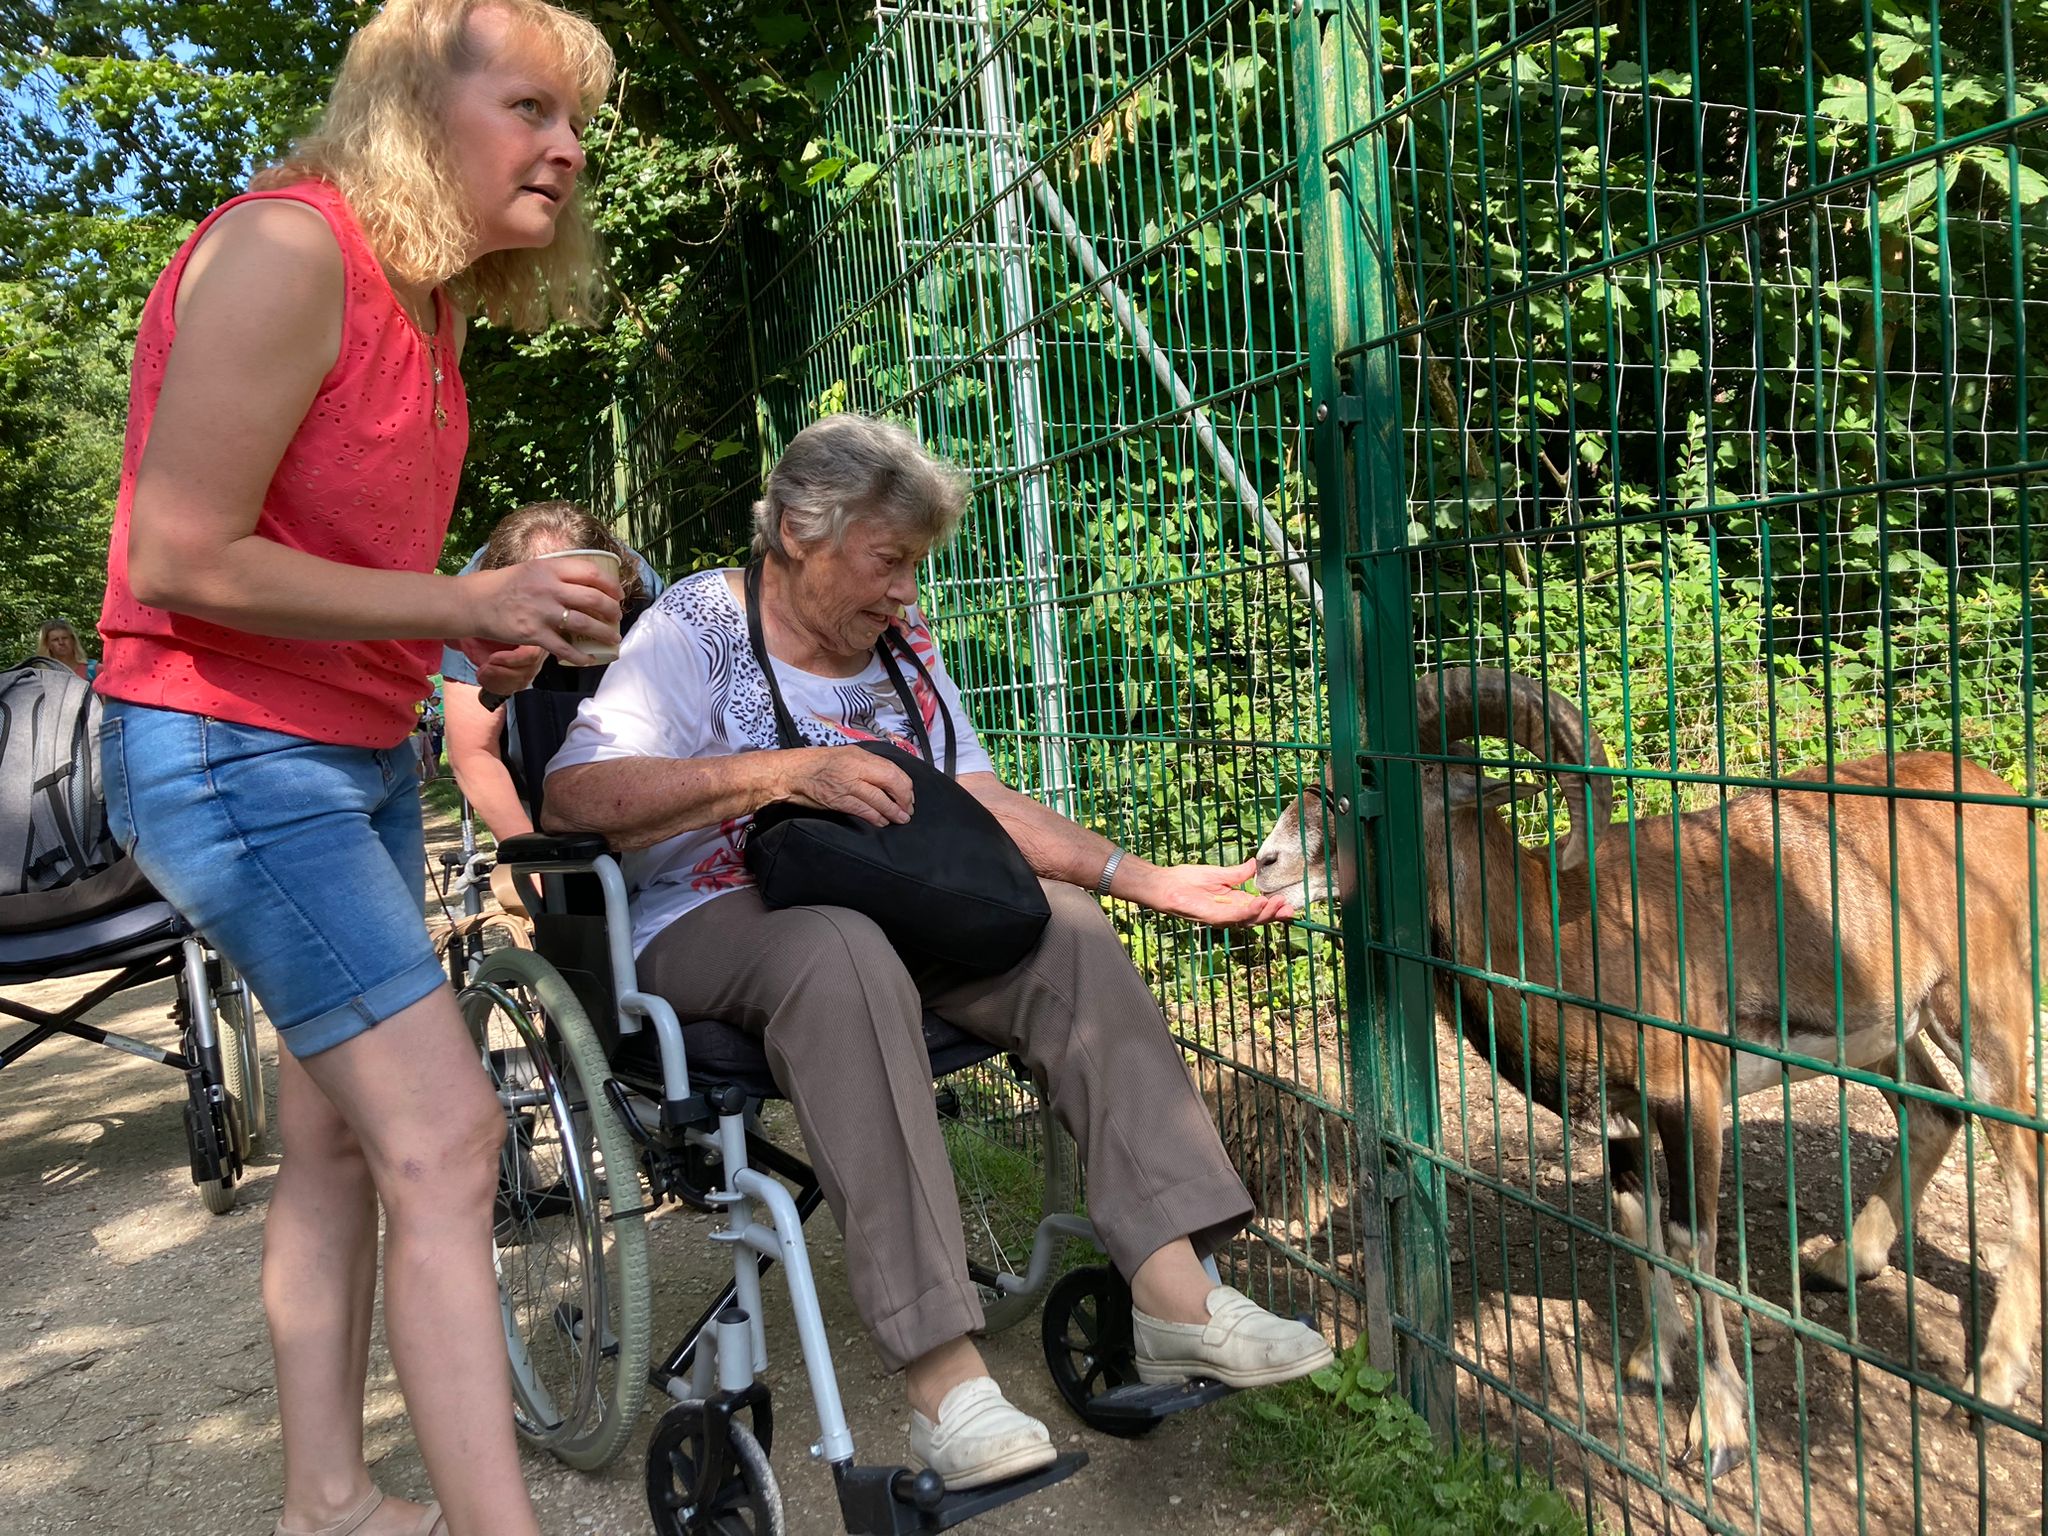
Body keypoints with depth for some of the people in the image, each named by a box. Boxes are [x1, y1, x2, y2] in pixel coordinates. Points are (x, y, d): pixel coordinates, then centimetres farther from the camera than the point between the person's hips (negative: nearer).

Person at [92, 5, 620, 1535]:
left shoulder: (424, 293, 12)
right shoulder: (288, 250, -17)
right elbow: (182, 560, -21)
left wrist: (480, 631, 0)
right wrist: (463, 603, -18)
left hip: (358, 752, 9)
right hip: (232, 749, -9)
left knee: (339, 1134, 13)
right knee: (445, 1138, -13)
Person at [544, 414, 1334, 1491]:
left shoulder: (895, 635, 13)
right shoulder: (698, 624, -5)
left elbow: (978, 799, 8)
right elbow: (572, 798, -19)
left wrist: (1146, 878, -2)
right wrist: (778, 771, -28)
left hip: (884, 911, 6)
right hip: (709, 920, -6)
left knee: (1063, 924, -17)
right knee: (843, 954, -38)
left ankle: (1174, 1292, -21)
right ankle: (940, 1373, -38)